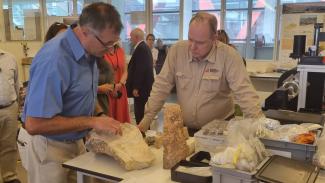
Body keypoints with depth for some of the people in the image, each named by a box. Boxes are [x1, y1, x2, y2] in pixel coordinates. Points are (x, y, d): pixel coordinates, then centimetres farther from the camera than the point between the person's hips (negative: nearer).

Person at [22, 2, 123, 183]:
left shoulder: (88, 50, -3)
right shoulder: (54, 60, -29)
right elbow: (34, 124, -30)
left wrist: (99, 115, -2)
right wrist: (92, 122, -27)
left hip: (77, 142, 8)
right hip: (52, 149, -7)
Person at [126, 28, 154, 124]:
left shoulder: (140, 48, -15)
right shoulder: (145, 47, 16)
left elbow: (140, 69, -22)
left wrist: (136, 87, -20)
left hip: (141, 87, -11)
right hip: (145, 86, 11)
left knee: (140, 113, -6)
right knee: (141, 112, 16)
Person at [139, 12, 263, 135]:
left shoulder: (228, 55, -16)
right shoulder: (177, 50, -8)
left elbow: (244, 92, -18)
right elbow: (161, 87, -5)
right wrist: (146, 120, -9)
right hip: (184, 128, 1)